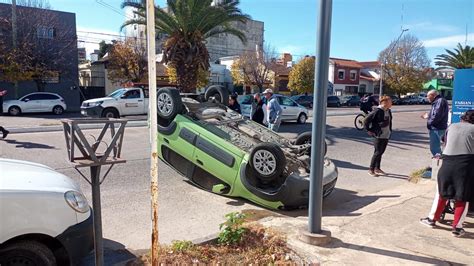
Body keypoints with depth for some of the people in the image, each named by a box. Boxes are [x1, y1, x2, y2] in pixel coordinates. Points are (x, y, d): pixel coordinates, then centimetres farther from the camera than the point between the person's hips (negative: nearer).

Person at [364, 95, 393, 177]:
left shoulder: (388, 111, 7)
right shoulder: (377, 111, -18)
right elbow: (366, 121, -17)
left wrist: (390, 131, 17)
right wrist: (369, 130, -12)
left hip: (386, 136, 8)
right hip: (379, 136, -8)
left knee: (381, 152, 15)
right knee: (377, 152, -3)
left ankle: (377, 168, 27)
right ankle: (371, 169, 8)